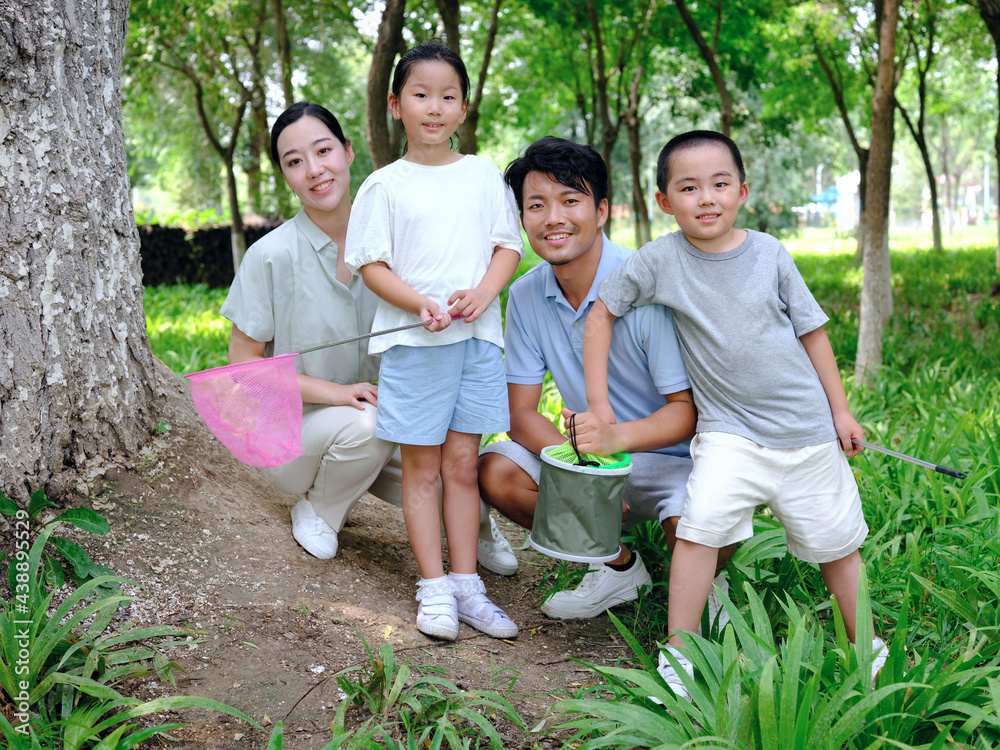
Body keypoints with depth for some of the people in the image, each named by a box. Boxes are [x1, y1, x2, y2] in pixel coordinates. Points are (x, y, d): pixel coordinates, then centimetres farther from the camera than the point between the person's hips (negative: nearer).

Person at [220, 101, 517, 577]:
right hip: (293, 429, -3)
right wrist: (335, 393, -22)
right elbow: (243, 361, -10)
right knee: (367, 425, -35)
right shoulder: (271, 256, -15)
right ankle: (314, 510, -2)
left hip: (383, 422, 3)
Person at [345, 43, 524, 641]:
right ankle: (434, 588, 11)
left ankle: (466, 585, 15)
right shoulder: (385, 184, 2)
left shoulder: (483, 176, 10)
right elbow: (372, 265, -1)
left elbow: (509, 246, 10)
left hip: (478, 338, 2)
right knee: (423, 466, 3)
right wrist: (421, 304, -17)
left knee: (463, 463, 7)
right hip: (413, 340, -2)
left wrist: (482, 293, -10)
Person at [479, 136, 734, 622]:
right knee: (495, 472, -17)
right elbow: (522, 413, -4)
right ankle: (619, 567, 5)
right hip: (587, 456, 5)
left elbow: (689, 409, -20)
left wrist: (616, 436, -41)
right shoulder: (526, 295, -5)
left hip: (672, 457, -5)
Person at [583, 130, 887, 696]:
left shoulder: (770, 254, -5)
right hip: (728, 430, -1)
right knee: (701, 524, -22)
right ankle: (678, 655, -8)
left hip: (806, 426, 2)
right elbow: (602, 314, 1)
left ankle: (867, 644, 33)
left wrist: (841, 411, 6)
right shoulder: (660, 261, -9)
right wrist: (598, 403, 0)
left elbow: (812, 332, 4)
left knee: (835, 541, 11)